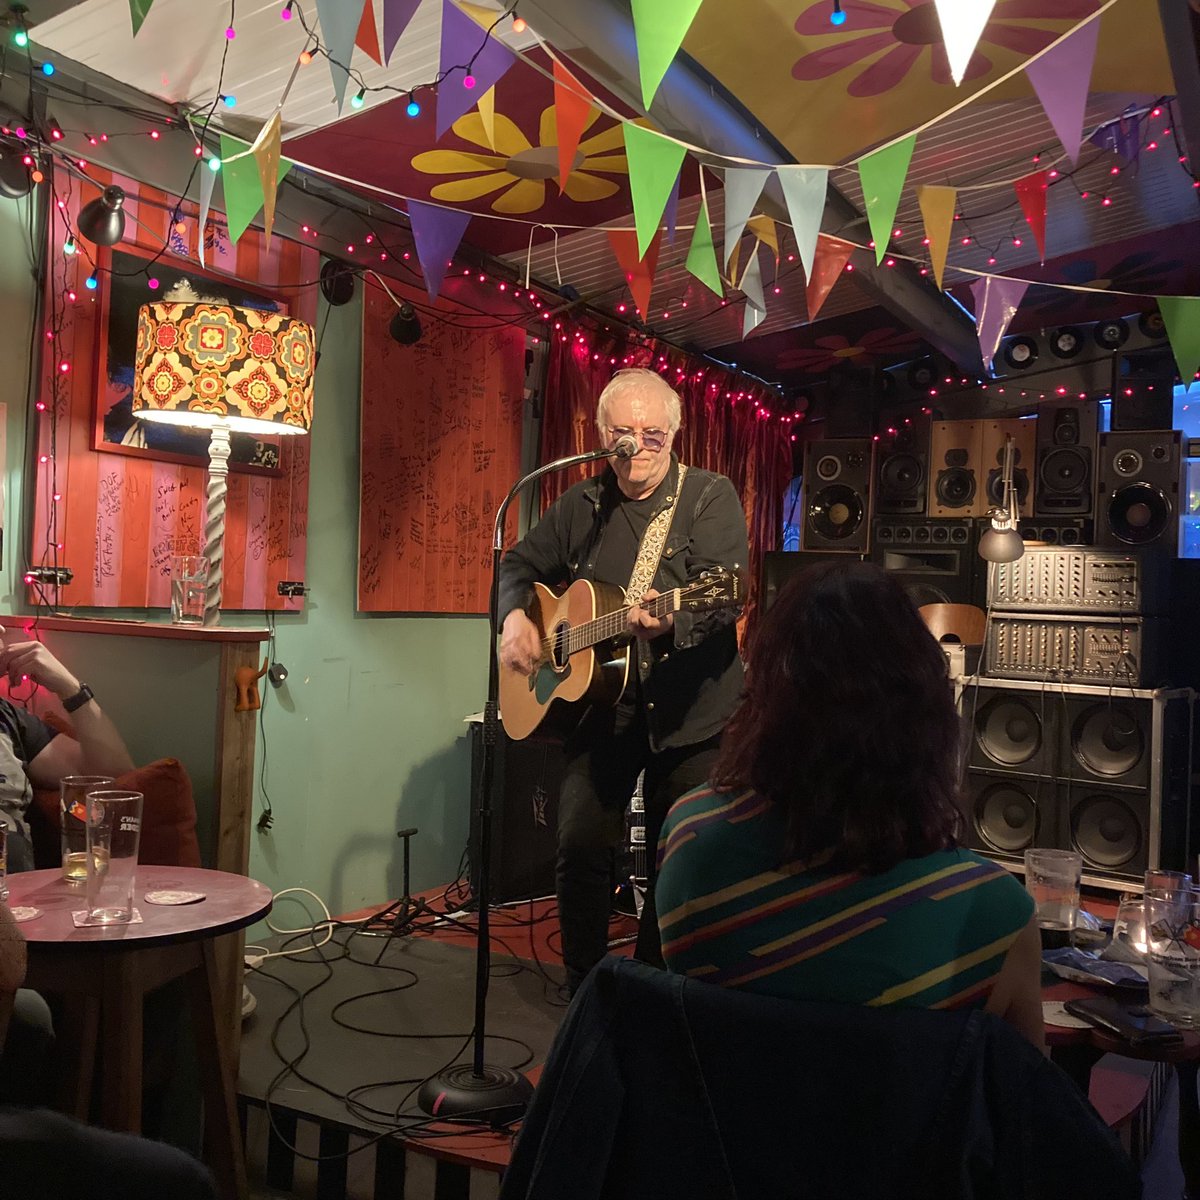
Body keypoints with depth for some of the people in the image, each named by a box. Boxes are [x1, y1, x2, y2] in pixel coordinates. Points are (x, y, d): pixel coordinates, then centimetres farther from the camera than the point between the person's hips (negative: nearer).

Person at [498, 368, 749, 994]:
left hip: (691, 709, -2)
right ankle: (584, 991, 19)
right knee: (581, 846, -3)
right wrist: (515, 616, -1)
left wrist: (672, 616, -37)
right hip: (600, 702, 3)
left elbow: (725, 599, -17)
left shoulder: (710, 497, -4)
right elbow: (519, 564, 20)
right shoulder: (581, 505, 9)